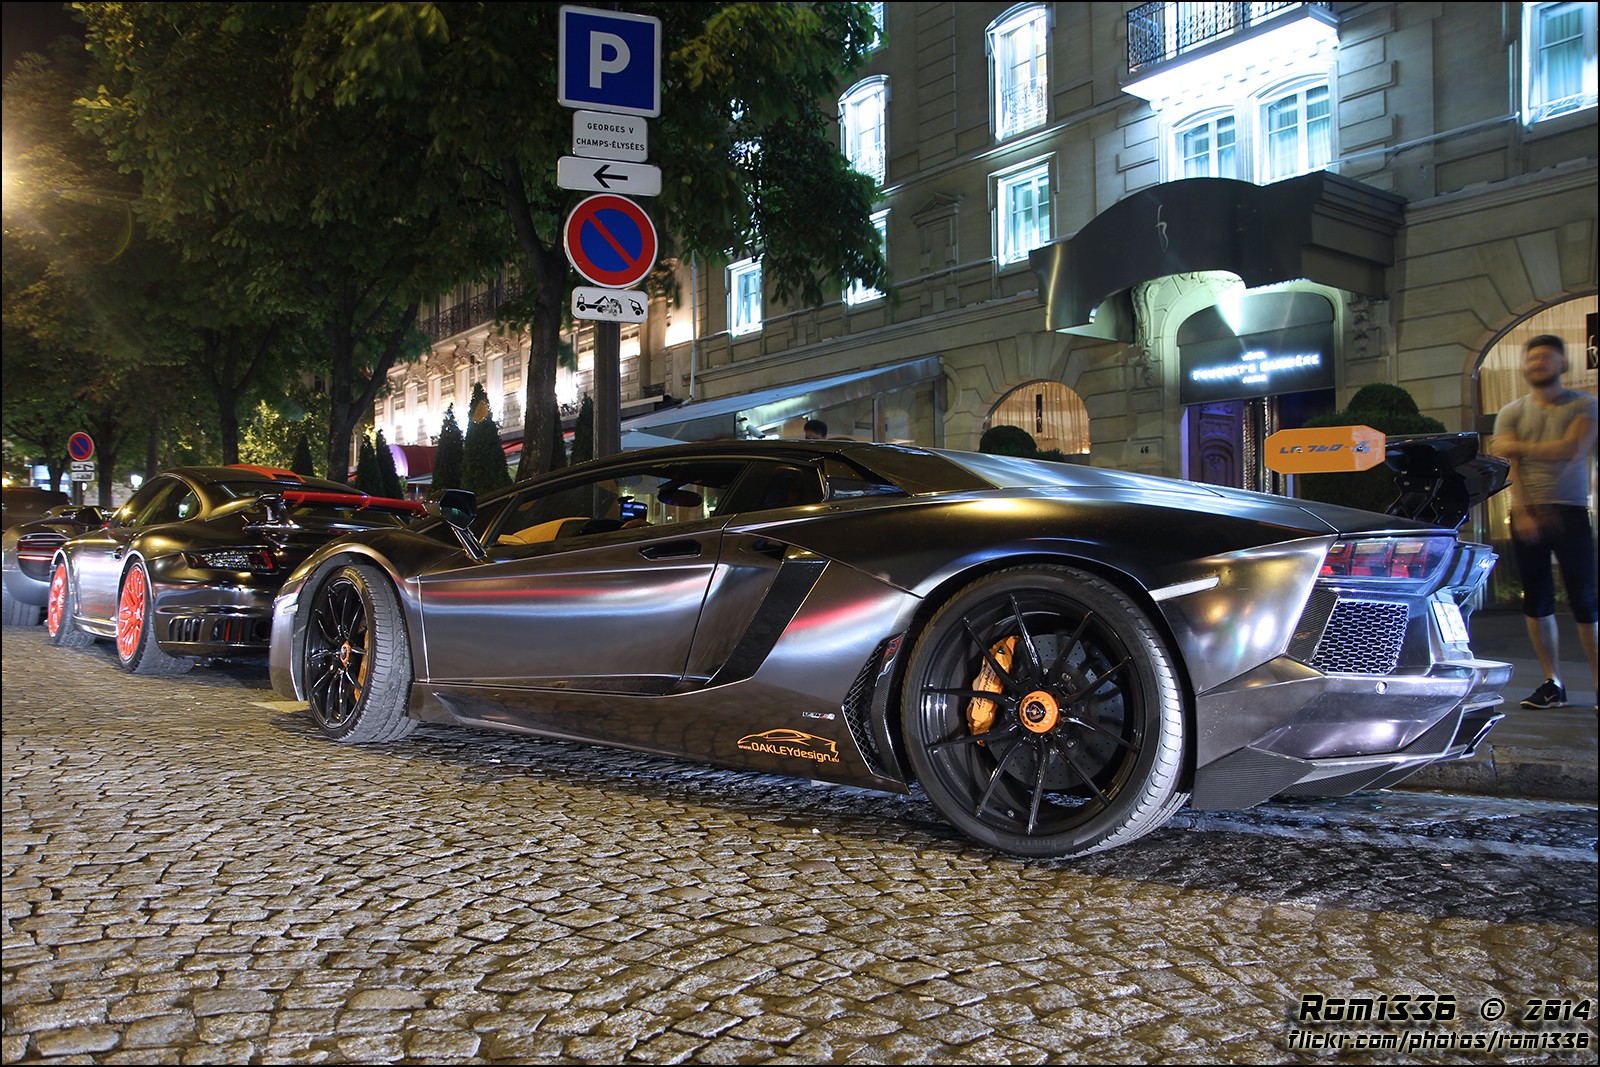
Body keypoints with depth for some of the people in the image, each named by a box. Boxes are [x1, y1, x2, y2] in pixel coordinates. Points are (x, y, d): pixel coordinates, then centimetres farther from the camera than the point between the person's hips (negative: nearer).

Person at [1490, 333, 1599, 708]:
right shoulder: (1511, 413, 11)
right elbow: (1510, 467, -1)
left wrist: (1518, 447, -9)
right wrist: (1522, 513, -14)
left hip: (1570, 511, -2)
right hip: (1527, 515, 2)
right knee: (1537, 600, 3)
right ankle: (1552, 683, 10)